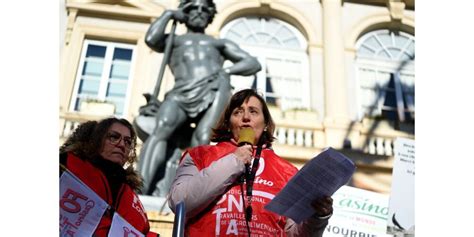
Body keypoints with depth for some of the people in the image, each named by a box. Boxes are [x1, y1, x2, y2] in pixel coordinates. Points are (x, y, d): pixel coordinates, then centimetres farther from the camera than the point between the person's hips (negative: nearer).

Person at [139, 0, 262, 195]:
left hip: (214, 88, 1)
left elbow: (254, 64, 25)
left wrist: (226, 71, 5)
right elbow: (151, 40, 10)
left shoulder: (219, 43, 36)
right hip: (182, 93, 0)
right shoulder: (173, 40, 35)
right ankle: (140, 192, -44)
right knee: (160, 132, -31)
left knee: (202, 138, -30)